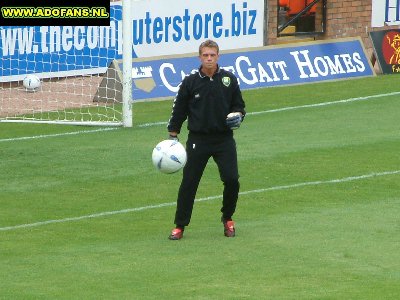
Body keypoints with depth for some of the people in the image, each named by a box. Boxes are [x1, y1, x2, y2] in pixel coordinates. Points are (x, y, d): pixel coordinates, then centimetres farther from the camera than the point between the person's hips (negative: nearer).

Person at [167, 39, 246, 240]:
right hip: (198, 140, -1)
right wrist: (172, 136, 2)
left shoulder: (229, 80, 3)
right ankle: (179, 226, 8)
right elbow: (179, 110, 5)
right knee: (188, 183, -2)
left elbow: (239, 105, 13)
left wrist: (237, 116, -10)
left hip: (224, 139, 1)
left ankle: (227, 218, 17)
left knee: (231, 180, -7)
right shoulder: (190, 82, -1)